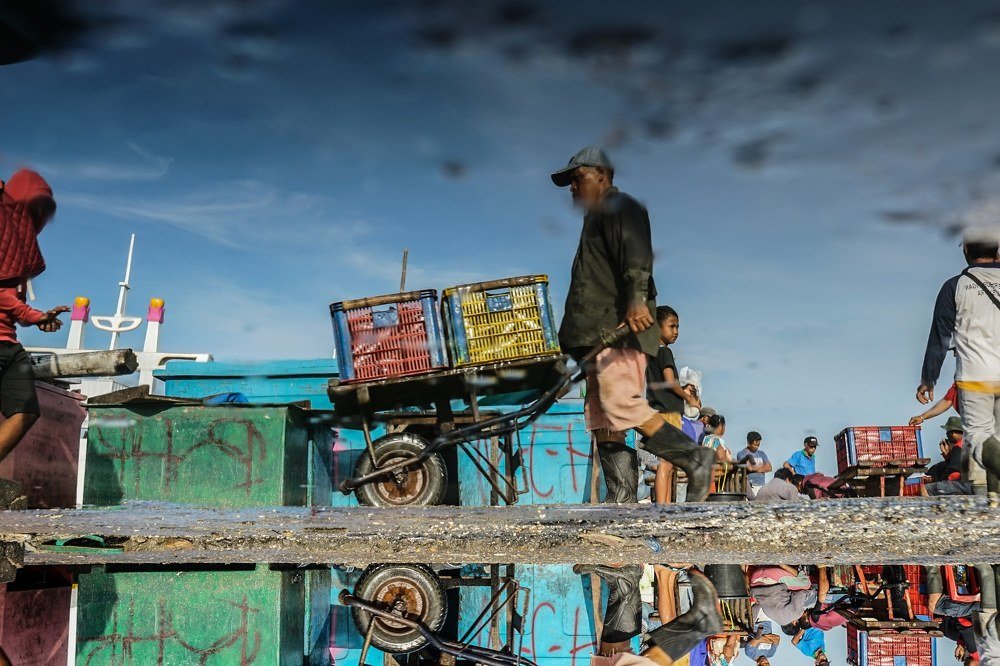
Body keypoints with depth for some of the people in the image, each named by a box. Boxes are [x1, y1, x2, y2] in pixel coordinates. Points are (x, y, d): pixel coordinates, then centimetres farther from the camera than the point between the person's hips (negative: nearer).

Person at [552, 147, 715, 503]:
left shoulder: (619, 207, 1)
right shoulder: (596, 218, 31)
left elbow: (636, 253, -18)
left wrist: (637, 298, -34)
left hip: (621, 326, -10)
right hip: (599, 333, 10)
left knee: (621, 405, -20)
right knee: (601, 420, 3)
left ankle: (695, 460, -10)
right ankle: (621, 499, 2)